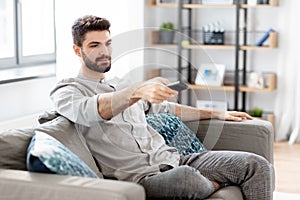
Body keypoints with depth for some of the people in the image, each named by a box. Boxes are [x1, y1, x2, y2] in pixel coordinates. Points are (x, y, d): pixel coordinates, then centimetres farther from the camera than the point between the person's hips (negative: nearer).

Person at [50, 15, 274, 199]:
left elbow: (166, 107, 39)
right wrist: (138, 91, -38)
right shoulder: (66, 91, 3)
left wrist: (218, 114, 37)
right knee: (187, 176, -39)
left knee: (256, 165, -8)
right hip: (141, 175, -7)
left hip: (171, 159, 7)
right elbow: (88, 110, -21)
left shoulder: (122, 88, 27)